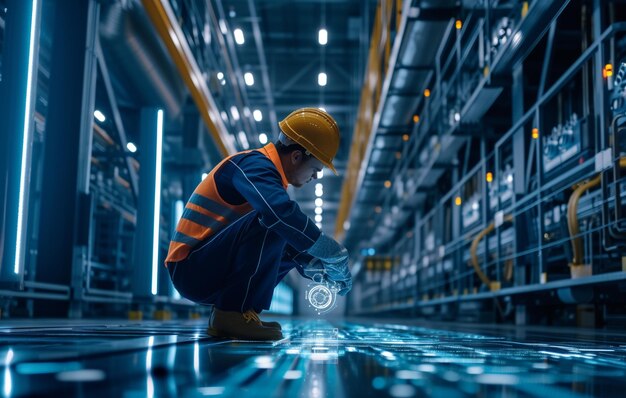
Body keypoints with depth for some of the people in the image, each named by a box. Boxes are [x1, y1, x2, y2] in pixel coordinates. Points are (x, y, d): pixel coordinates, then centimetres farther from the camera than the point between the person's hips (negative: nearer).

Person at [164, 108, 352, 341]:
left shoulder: (262, 168, 15)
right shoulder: (254, 164, -14)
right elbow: (283, 213, -34)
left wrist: (319, 269, 7)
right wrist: (336, 257, -24)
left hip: (215, 271, 10)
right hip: (193, 270, -10)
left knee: (289, 244, 15)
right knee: (275, 226, -23)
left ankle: (228, 312, 5)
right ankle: (233, 313, -19)